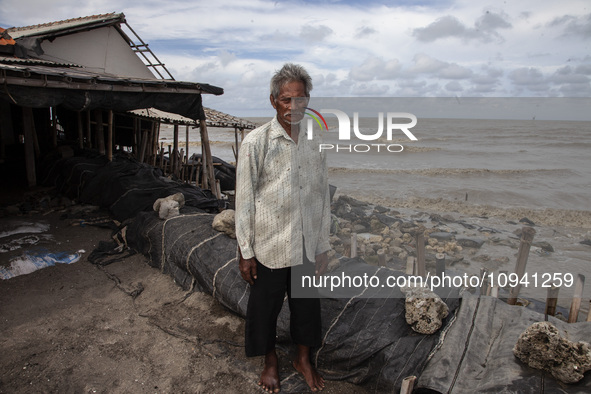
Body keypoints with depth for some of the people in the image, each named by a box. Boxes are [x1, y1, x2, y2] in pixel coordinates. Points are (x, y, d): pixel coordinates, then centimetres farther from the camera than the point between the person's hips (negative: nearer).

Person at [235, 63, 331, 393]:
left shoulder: (315, 143, 0)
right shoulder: (256, 142, -11)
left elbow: (323, 197, 6)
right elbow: (244, 200, -9)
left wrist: (323, 247, 7)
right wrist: (245, 252, -8)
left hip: (307, 246, 4)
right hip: (270, 247, -3)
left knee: (307, 303, 18)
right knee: (265, 306, 14)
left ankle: (304, 358, 44)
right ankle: (271, 362, 41)